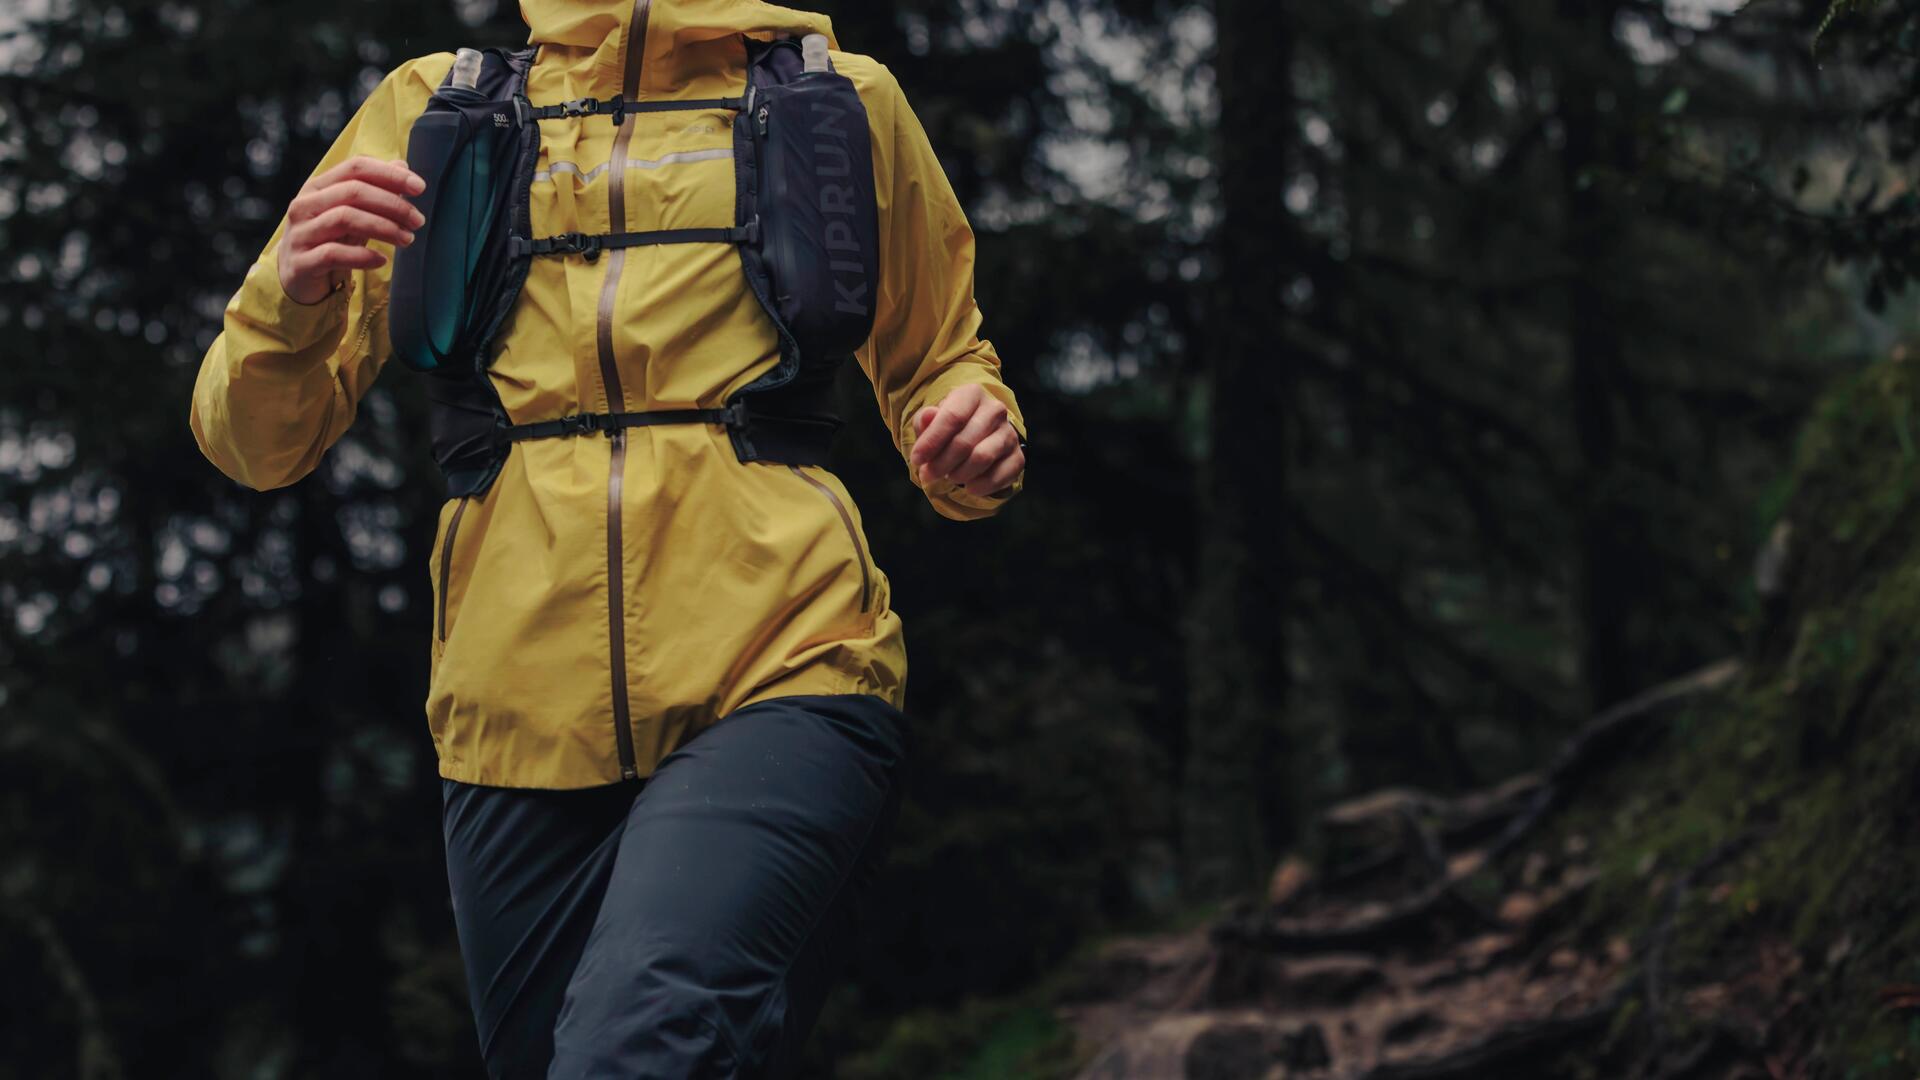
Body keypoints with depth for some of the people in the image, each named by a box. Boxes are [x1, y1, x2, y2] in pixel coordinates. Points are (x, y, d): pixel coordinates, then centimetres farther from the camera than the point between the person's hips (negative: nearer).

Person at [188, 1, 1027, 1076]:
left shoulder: (845, 100, 16)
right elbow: (257, 442, 17)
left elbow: (939, 363, 29)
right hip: (519, 726, 3)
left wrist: (977, 430, 4)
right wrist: (292, 300, -7)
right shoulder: (430, 111, 18)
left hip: (784, 676, -3)